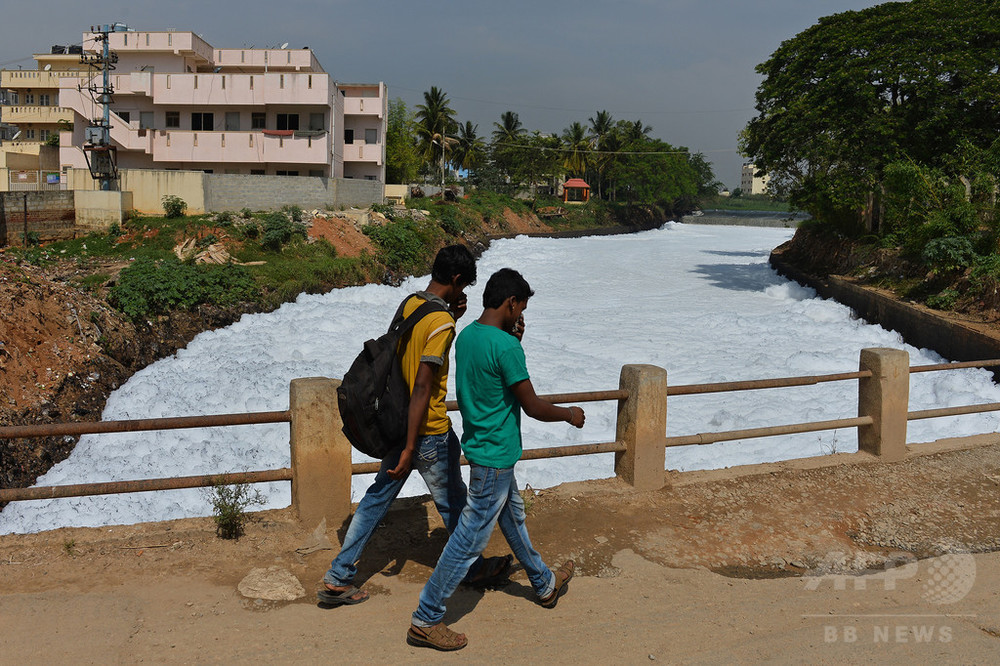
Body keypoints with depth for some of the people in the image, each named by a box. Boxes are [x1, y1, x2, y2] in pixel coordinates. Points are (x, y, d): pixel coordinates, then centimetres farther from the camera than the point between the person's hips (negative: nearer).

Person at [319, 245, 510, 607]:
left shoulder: (409, 304, 4)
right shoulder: (441, 323, -22)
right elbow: (422, 387, -25)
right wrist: (410, 449, -24)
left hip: (398, 423, 8)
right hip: (428, 432, -8)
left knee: (377, 498, 14)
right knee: (453, 503, 13)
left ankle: (337, 579, 17)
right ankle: (475, 568, 34)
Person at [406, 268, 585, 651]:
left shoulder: (466, 335, 3)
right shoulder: (506, 347, -24)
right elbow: (532, 407, -18)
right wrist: (569, 414, 0)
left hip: (482, 446, 10)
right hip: (495, 456, -10)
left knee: (513, 519, 25)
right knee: (469, 541, 0)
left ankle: (545, 585, 46)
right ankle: (425, 621, 9)